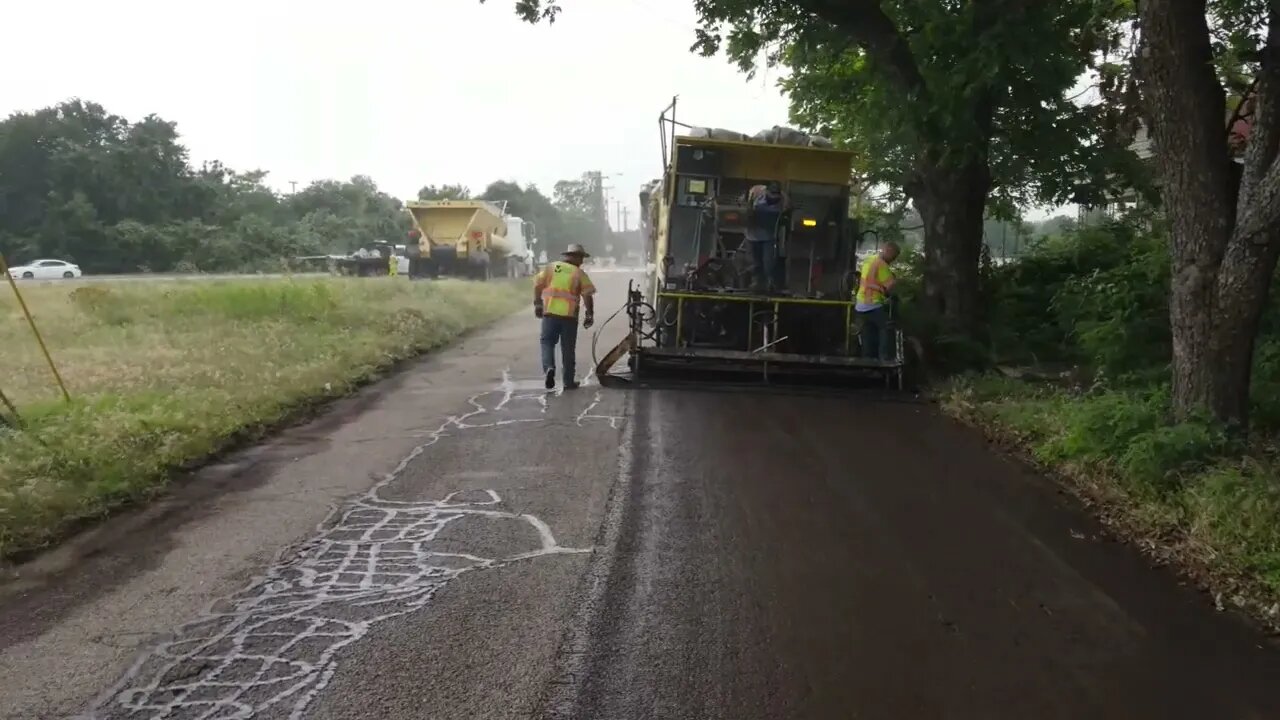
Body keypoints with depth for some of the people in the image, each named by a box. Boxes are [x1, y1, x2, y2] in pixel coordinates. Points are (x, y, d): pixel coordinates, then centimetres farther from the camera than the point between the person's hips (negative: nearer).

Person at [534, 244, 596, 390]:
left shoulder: (550, 267, 7)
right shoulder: (579, 273, 1)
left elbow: (537, 285, 1)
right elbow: (587, 296, -5)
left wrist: (537, 304, 8)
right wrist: (590, 315, 2)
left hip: (550, 312, 1)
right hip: (569, 315, -1)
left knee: (547, 342, 13)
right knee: (568, 348, 9)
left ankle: (549, 367, -13)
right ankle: (568, 381, 13)